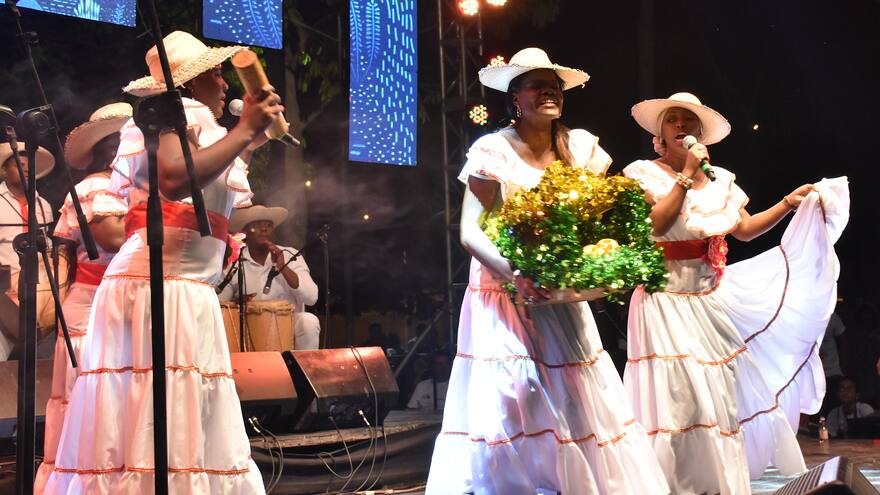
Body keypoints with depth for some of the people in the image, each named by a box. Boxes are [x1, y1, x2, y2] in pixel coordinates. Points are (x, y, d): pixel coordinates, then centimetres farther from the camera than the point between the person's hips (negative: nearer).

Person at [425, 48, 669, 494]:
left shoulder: (579, 147, 5)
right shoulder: (494, 151, -8)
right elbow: (470, 231, -14)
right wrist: (517, 273, -29)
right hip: (505, 297, -4)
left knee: (578, 407, 2)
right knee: (507, 405, -9)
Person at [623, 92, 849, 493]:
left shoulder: (719, 179, 12)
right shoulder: (644, 172, -3)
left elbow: (744, 229, 11)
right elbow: (652, 227, -17)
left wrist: (789, 203, 2)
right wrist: (686, 176, -15)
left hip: (713, 299, 5)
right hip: (667, 298, -5)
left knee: (723, 389, 7)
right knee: (679, 390, -11)